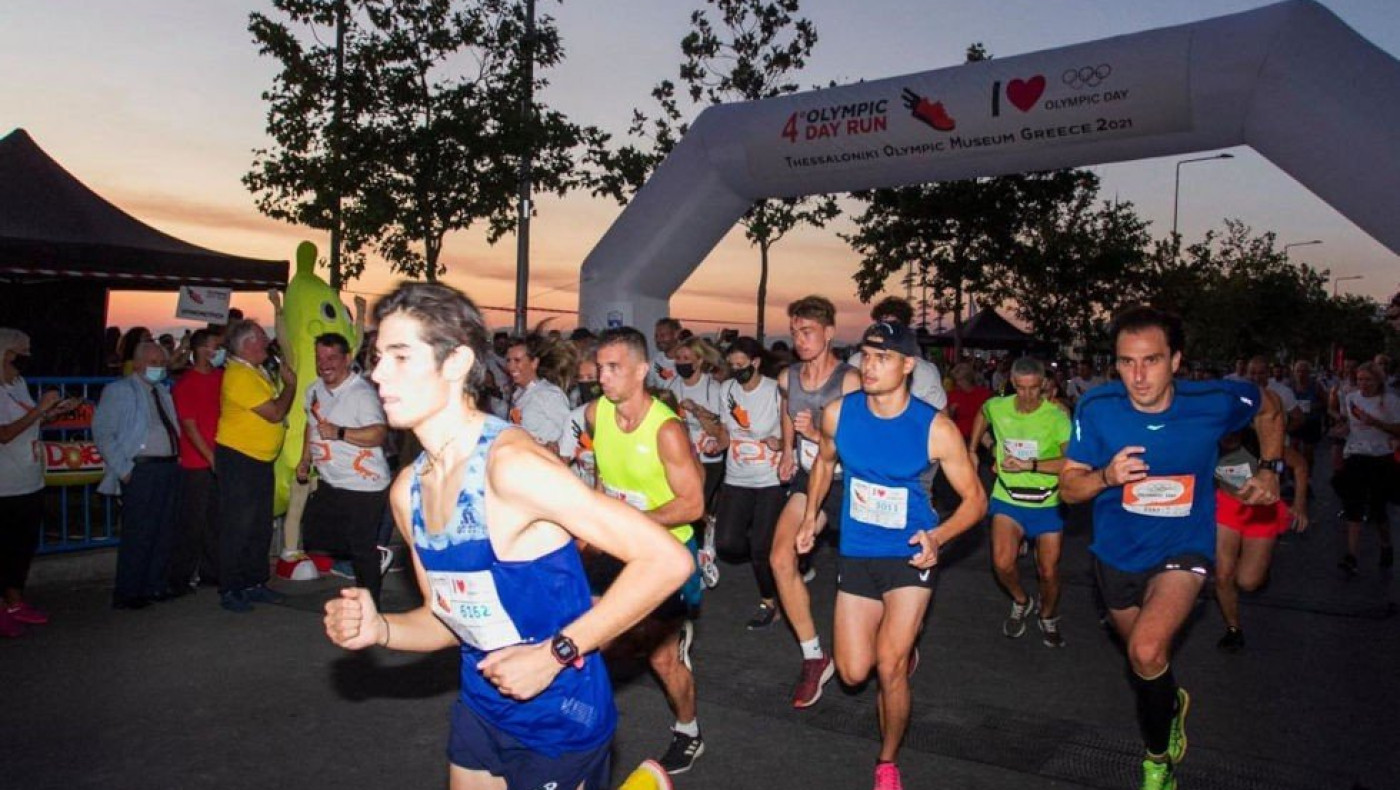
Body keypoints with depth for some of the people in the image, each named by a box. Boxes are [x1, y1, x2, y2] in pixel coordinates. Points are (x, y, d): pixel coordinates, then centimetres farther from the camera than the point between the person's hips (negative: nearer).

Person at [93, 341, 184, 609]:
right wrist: (123, 470, -12)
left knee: (165, 533, 10)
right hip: (141, 470, -7)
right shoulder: (119, 391, -1)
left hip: (170, 467, 7)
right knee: (137, 535, -4)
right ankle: (127, 594, 5)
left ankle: (157, 586, 20)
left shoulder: (163, 393, 20)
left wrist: (178, 457, 6)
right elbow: (102, 433, -7)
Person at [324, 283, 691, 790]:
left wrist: (554, 654, -24)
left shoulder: (511, 465, -25)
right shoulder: (407, 491, -1)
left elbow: (667, 561, -27)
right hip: (480, 709, 7)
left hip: (559, 720, -7)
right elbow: (447, 617, 10)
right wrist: (378, 628, -9)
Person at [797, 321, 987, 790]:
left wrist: (938, 536, -26)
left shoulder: (936, 429, -18)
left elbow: (975, 499, -9)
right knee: (853, 673, 7)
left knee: (889, 667, -9)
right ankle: (902, 642, 43)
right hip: (856, 554, 3)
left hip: (910, 555, -3)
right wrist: (811, 516, 9)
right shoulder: (838, 414, -9)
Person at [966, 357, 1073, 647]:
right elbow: (982, 415, 22)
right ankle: (1022, 603, 18)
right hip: (1007, 499, 2)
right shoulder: (997, 407, -4)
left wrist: (1030, 465, -27)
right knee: (1002, 564, -15)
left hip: (1047, 503, -2)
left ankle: (1048, 618, 38)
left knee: (1048, 572, 7)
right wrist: (971, 450, 18)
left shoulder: (1056, 417, -16)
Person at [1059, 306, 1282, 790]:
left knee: (1147, 650, -25)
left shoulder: (1215, 402, -20)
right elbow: (1068, 488, -13)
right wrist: (1106, 476, -33)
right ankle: (1171, 702, 60)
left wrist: (1269, 469, -8)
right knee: (1143, 656, 23)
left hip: (1183, 548, -2)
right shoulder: (1097, 408, -21)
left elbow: (1269, 411, 5)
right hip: (1117, 551, 2)